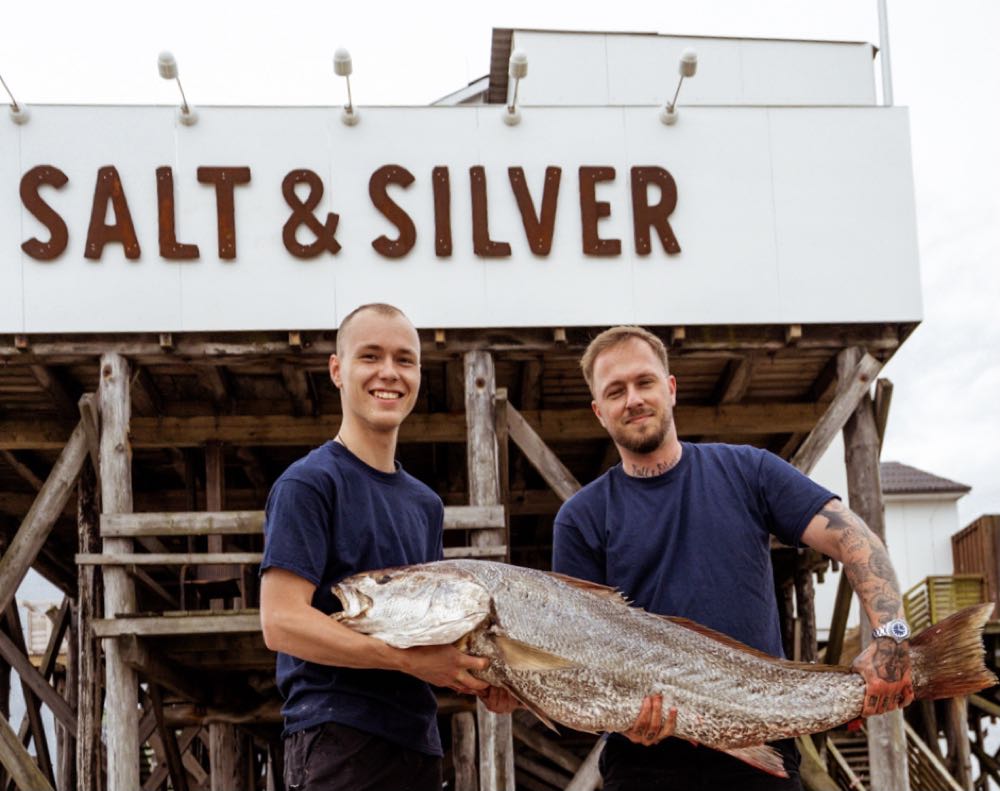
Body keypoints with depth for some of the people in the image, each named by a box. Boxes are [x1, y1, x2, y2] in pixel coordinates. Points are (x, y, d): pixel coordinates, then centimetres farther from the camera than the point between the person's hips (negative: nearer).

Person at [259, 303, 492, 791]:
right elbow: (281, 623, -16)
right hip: (340, 744, -7)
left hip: (417, 741, 7)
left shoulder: (425, 503, 16)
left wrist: (474, 672, 0)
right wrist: (410, 660, -21)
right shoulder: (309, 483, -7)